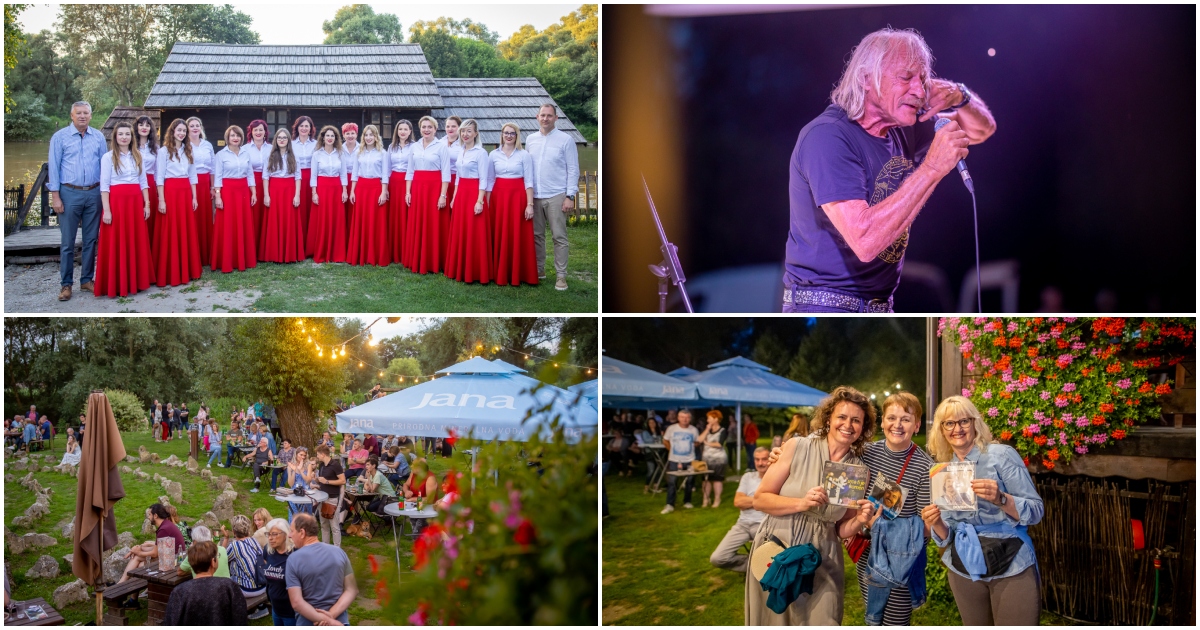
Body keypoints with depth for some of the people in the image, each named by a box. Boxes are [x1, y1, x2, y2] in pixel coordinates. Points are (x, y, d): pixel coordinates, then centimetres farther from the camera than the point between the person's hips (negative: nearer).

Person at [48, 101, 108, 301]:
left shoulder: (98, 137, 6)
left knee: (91, 239, 9)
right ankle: (66, 284, 6)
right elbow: (54, 167, -2)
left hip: (94, 194, 3)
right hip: (70, 193, -3)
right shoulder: (60, 137, -1)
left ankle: (86, 279, 19)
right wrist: (55, 196, -7)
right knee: (67, 241, 0)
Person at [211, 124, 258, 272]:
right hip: (227, 191, -4)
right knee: (227, 227, -4)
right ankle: (226, 262, 1)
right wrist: (217, 196, -12)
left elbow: (250, 175, 12)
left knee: (245, 226, 6)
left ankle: (244, 260, 15)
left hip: (243, 191, 4)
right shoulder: (221, 155, -2)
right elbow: (217, 176, -5)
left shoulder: (246, 154, 10)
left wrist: (254, 193, 6)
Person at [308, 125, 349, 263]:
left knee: (337, 221, 2)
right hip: (322, 188, -2)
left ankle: (337, 254, 9)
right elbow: (313, 175, -1)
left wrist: (344, 191, 0)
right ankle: (320, 254, 5)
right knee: (321, 222, -2)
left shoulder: (340, 154, 7)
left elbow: (343, 174, 8)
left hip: (337, 189, 2)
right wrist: (314, 193, -8)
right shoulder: (317, 154, 0)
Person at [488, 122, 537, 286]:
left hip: (518, 196, -2)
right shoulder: (493, 154, 7)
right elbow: (490, 181, 10)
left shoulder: (524, 155, 0)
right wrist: (486, 204, 6)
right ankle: (500, 274, 10)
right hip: (499, 196, 2)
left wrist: (530, 204, -10)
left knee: (518, 236, -3)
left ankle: (517, 274, 4)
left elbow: (529, 181, -3)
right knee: (499, 236, 2)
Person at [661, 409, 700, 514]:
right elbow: (665, 441, 8)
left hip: (690, 461, 2)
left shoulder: (694, 430, -2)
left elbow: (698, 442, 13)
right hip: (674, 461, -1)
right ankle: (670, 505, -4)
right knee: (671, 482, -6)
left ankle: (687, 502, 26)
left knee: (689, 482, 9)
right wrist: (672, 450, 9)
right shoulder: (671, 428, -6)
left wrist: (690, 448, 5)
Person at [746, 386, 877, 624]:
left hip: (821, 563, 2)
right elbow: (760, 499, -7)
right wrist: (801, 503, -20)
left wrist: (859, 521, -14)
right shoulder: (797, 447, -8)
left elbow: (842, 529, 6)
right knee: (774, 622, 8)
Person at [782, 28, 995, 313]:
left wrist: (960, 97, -2)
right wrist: (931, 169, -26)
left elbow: (983, 129, 20)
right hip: (826, 307, -8)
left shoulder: (901, 129, 6)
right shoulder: (827, 136, -19)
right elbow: (864, 240, -29)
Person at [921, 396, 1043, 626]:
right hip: (964, 571, 5)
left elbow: (1036, 511, -11)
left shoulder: (1001, 455, -7)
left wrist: (1000, 499, -28)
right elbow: (946, 536, 10)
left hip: (1011, 568, -5)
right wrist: (936, 524, -12)